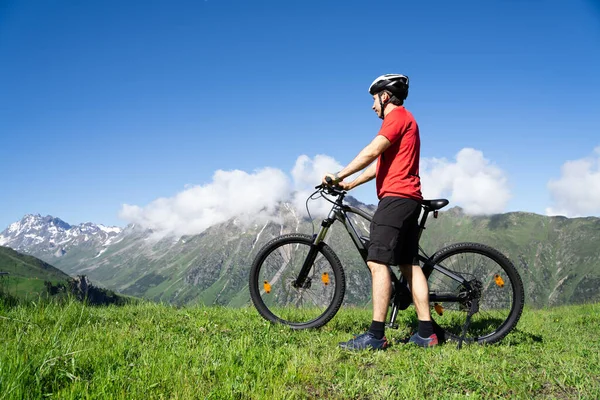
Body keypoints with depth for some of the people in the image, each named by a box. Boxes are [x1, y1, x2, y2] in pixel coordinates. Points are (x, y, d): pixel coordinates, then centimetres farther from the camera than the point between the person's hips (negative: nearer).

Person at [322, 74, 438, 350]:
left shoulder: (397, 116, -5)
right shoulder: (404, 120, 27)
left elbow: (371, 152, -17)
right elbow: (381, 164, 24)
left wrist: (339, 176, -13)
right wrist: (350, 184, 19)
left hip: (396, 197, -11)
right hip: (409, 200, 11)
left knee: (377, 262, -14)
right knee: (409, 265, 8)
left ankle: (376, 336, -17)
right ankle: (426, 333, 8)